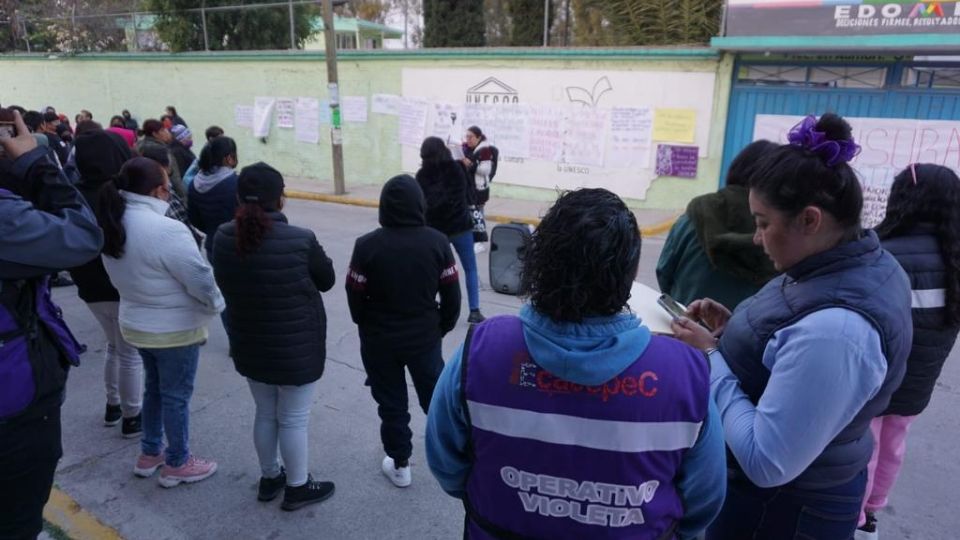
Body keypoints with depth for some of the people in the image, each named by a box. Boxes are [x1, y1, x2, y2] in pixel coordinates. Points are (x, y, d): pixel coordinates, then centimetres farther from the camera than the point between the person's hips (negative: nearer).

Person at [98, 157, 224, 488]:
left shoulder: (112, 224, -1)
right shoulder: (166, 230, -29)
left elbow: (122, 276, 10)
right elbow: (200, 280, -24)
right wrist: (215, 306, -5)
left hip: (135, 323, 8)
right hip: (175, 329, -8)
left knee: (154, 387, 24)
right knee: (176, 395, 9)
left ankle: (150, 453, 39)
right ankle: (177, 464, 25)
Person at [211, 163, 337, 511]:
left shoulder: (223, 238, -9)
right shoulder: (300, 240, -24)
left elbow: (226, 285, 7)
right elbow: (327, 281, -6)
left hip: (248, 346, 5)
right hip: (297, 349, -5)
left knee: (265, 413, 24)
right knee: (294, 420, 13)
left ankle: (269, 478, 43)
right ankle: (297, 488, 31)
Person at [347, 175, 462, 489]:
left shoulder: (367, 245, -15)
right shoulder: (437, 242, -11)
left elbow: (355, 297, -6)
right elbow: (451, 294, -5)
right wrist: (443, 327, 12)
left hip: (379, 341, -1)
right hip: (425, 338, 2)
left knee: (391, 404, 14)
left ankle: (400, 465, 27)